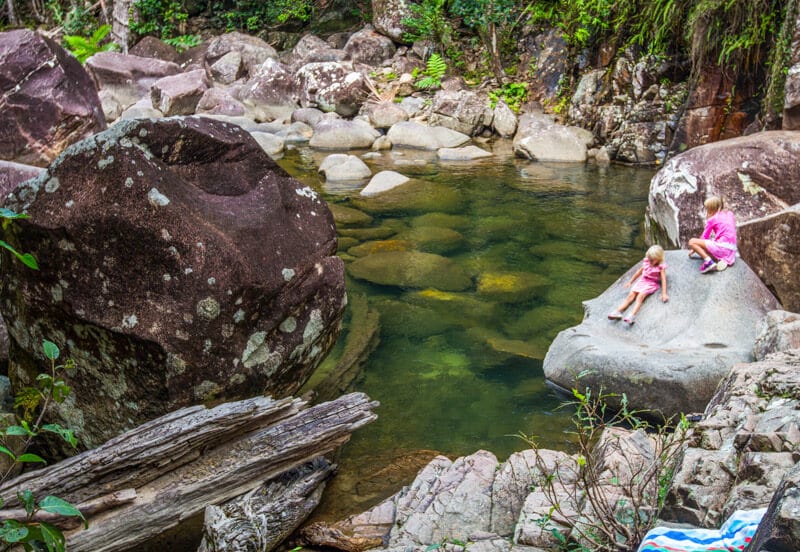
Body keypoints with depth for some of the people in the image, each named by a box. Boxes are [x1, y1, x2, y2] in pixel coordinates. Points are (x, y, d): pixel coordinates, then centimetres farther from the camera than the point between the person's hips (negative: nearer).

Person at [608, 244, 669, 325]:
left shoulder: (661, 267, -10)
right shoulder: (646, 262, 5)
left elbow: (663, 279, -16)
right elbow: (639, 271, 19)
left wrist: (664, 294, -24)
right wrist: (630, 282, 23)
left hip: (652, 284, -6)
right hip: (642, 281, 6)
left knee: (640, 296, -30)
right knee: (631, 295, -15)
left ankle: (632, 316, -47)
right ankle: (618, 311, -28)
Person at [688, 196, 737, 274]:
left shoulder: (712, 219, 1)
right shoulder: (730, 214, 18)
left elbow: (704, 237, 6)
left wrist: (694, 249, 19)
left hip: (721, 246, -7)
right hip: (732, 250, 7)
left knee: (692, 242, -5)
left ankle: (708, 261, -21)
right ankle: (725, 260, 2)